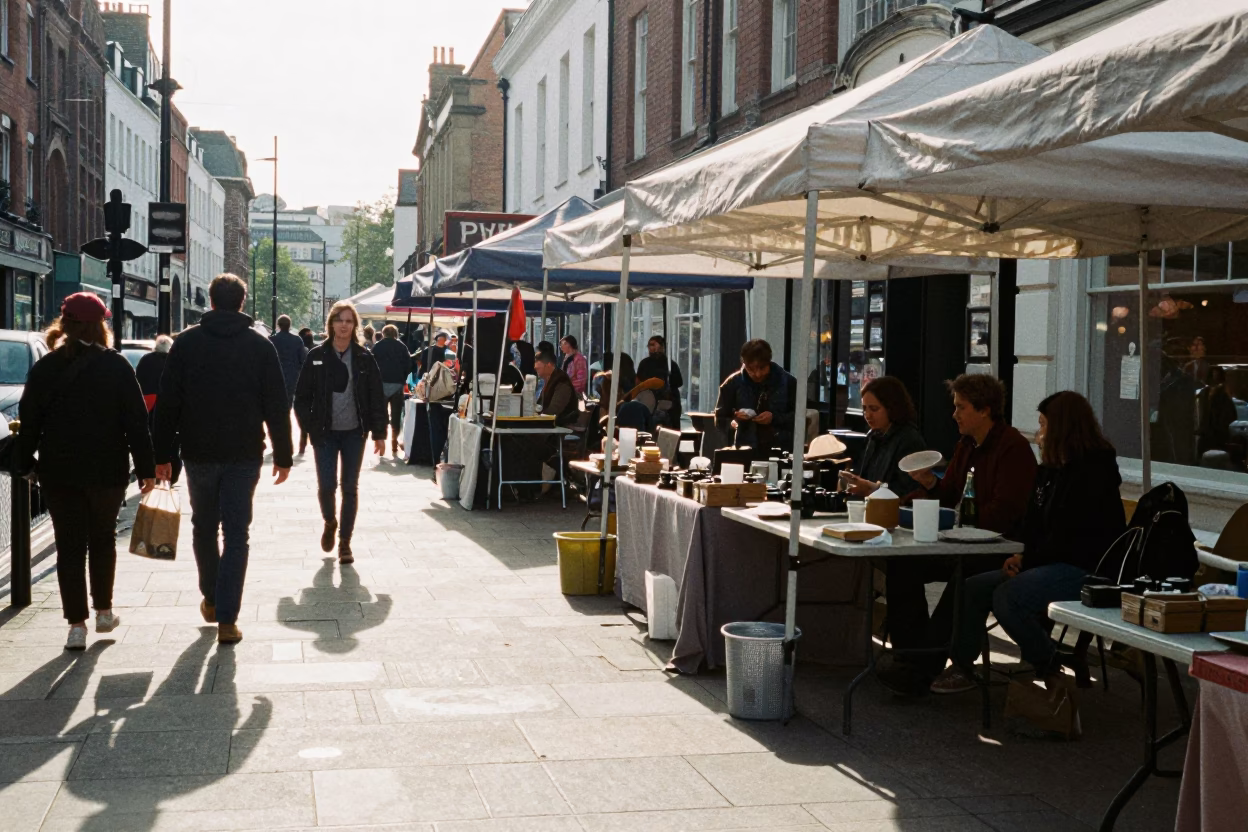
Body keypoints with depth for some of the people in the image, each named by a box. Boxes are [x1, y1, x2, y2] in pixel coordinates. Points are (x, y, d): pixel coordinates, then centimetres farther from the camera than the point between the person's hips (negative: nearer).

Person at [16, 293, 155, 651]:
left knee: (70, 547, 5)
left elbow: (29, 421, 2)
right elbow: (136, 421, -7)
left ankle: (77, 624, 3)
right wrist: (146, 467, -3)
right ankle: (103, 611, 24)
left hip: (59, 472, 1)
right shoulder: (116, 366, -5)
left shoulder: (45, 368, 0)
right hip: (107, 470, -1)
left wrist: (25, 464, 12)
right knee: (103, 539, 18)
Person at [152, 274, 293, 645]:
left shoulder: (187, 342, 0)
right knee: (236, 534, 1)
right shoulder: (259, 345, -1)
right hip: (244, 455, -1)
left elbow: (167, 403, -1)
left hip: (198, 453, 1)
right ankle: (227, 618, -4)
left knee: (204, 527, 20)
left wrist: (162, 454, 4)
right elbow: (277, 406, -2)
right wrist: (282, 456, 4)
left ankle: (211, 599, 33)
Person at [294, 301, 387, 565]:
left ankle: (345, 541, 16)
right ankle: (329, 522, 28)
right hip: (326, 433, 0)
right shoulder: (317, 357, -1)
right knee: (326, 486, -4)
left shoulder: (364, 358, 0)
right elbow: (302, 397, 2)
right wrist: (310, 427, -6)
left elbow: (377, 398, 1)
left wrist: (379, 433, -2)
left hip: (354, 433, 0)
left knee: (350, 488, 5)